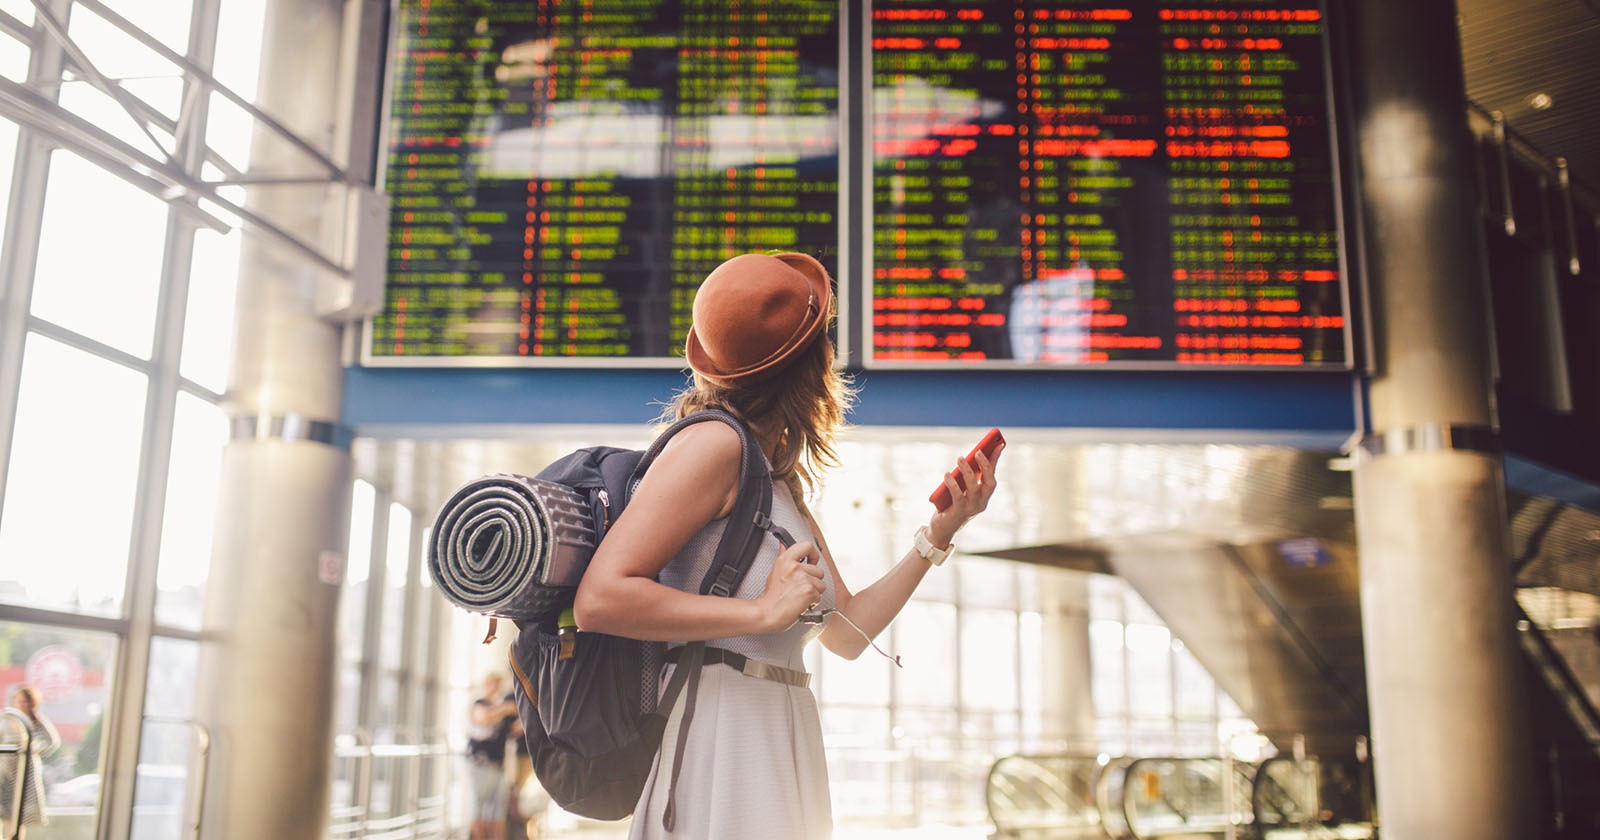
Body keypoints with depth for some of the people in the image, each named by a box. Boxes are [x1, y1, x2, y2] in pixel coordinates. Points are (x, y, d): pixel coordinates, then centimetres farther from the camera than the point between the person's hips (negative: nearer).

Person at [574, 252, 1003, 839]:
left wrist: (940, 532, 11)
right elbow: (599, 600, -20)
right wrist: (763, 611, -19)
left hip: (784, 744, 9)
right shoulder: (714, 443, -12)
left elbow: (847, 632, 16)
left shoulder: (781, 478, 14)